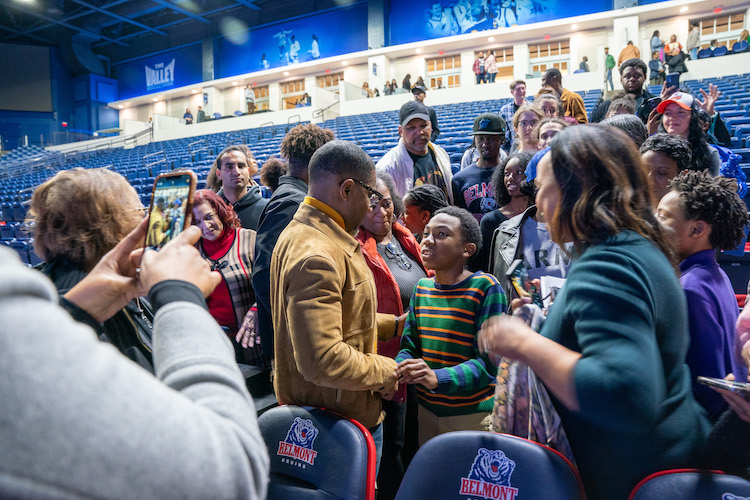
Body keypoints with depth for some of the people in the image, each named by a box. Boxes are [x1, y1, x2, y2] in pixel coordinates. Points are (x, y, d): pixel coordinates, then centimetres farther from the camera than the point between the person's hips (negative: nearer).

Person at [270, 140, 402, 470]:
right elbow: (321, 359, -33)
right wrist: (386, 370, -18)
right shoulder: (316, 257, -28)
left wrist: (393, 325, 16)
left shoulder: (304, 233, 8)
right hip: (341, 421, -10)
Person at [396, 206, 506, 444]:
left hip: (473, 416, -5)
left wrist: (438, 378, -32)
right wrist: (397, 372, -15)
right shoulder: (422, 287, 3)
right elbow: (409, 346, 6)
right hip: (427, 411, 5)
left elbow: (490, 361, -18)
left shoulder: (486, 287, -15)